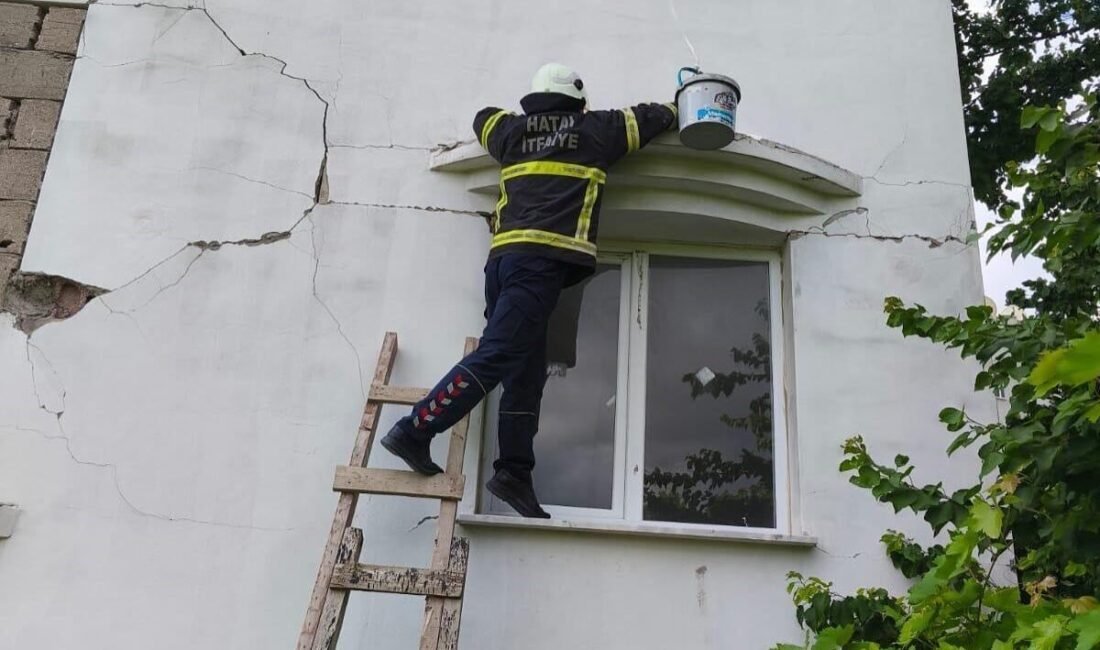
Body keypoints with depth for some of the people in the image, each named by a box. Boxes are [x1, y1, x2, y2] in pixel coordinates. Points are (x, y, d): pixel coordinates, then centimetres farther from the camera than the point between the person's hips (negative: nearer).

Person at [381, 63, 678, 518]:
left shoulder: (513, 131, 23)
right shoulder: (592, 130, 13)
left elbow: (483, 117, 45)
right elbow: (650, 118, 25)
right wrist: (677, 110, 46)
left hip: (504, 257, 7)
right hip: (541, 259, -6)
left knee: (525, 371, 6)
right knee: (495, 357, -13)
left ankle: (514, 472, 2)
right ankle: (414, 431, -19)